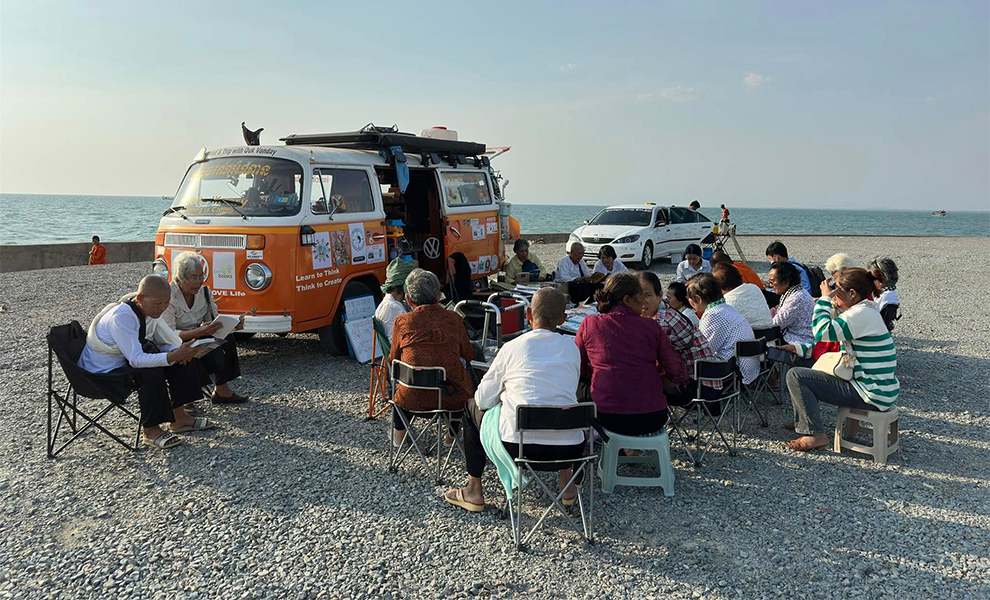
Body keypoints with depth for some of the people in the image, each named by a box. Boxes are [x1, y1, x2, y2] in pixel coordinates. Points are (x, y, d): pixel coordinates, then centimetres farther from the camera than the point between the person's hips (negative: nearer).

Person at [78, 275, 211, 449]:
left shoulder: (149, 311, -3)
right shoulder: (121, 317, -29)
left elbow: (165, 341, 9)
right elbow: (136, 360, -36)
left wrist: (179, 352, -15)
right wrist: (172, 356, -46)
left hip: (125, 361, 9)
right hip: (102, 372, -9)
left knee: (181, 364, -2)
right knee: (152, 375, -33)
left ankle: (178, 418, 5)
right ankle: (150, 430, -17)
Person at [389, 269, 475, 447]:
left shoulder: (402, 321, -6)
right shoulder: (454, 319, -2)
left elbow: (393, 360, 9)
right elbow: (469, 356, 10)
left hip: (413, 398, 0)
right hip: (453, 398, 1)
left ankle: (399, 435, 55)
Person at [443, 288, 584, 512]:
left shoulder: (513, 347, -3)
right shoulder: (572, 348, 5)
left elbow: (484, 400, 3)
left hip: (519, 446, -3)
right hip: (569, 449, 3)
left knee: (473, 408, 24)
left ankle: (474, 490, 27)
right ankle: (567, 484, 35)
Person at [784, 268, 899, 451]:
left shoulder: (862, 314, -19)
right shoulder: (863, 310, 12)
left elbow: (822, 332, -26)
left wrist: (825, 299, -13)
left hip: (873, 394, -11)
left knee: (795, 376, -12)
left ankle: (816, 435, -8)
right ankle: (806, 421, 33)